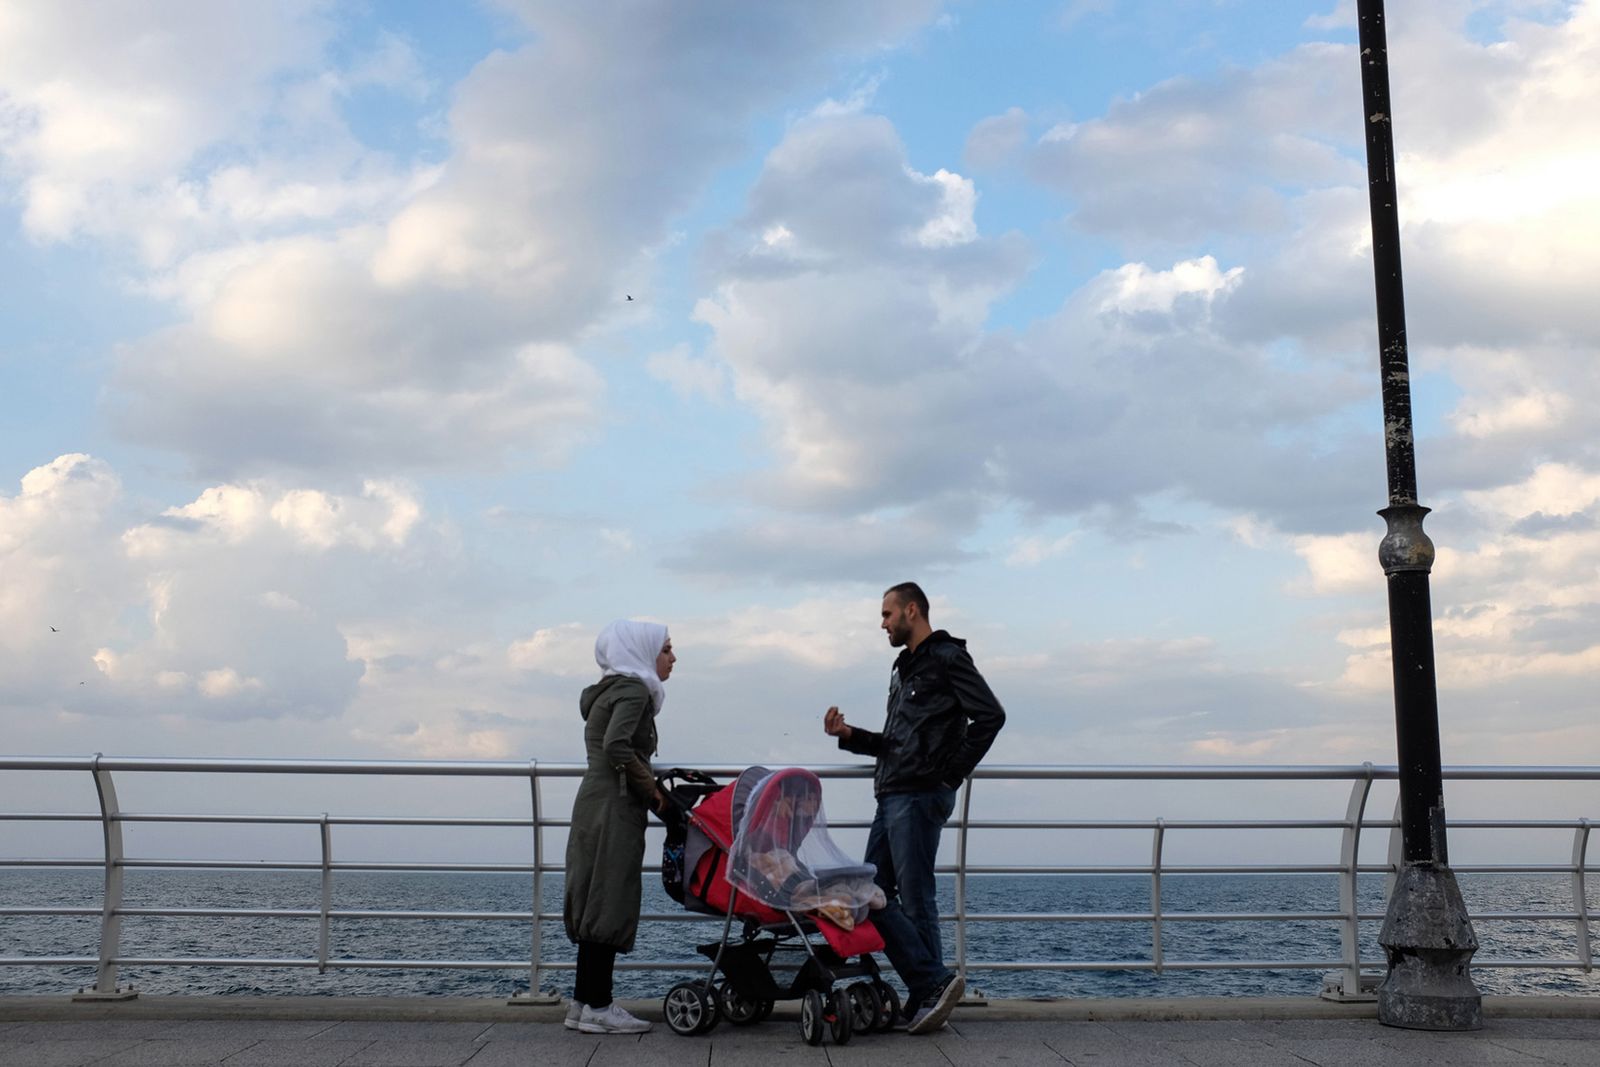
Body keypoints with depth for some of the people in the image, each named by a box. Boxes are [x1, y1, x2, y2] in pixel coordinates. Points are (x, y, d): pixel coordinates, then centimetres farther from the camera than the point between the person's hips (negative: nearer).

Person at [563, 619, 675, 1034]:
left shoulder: (612, 689, 19)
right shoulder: (633, 690, -10)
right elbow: (616, 747, -24)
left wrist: (649, 786, 11)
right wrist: (652, 790, -14)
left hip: (596, 803, 10)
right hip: (613, 808, -9)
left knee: (596, 902, 11)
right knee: (610, 903, -5)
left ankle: (583, 1003, 15)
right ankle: (597, 1007, -1)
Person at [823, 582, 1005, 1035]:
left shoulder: (947, 658, -6)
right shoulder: (904, 669, 23)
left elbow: (990, 715, -17)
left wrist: (951, 773, -15)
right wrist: (850, 735, 9)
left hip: (919, 795, -10)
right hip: (892, 797, 10)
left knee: (915, 897, -7)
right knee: (872, 892, 6)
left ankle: (931, 986, 1)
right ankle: (930, 989, 6)